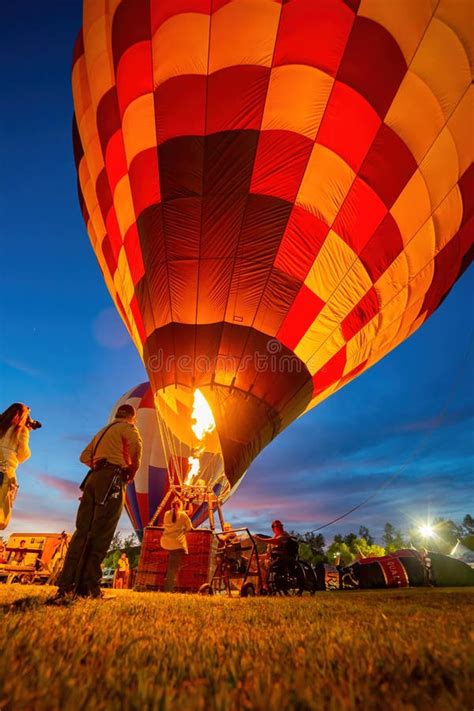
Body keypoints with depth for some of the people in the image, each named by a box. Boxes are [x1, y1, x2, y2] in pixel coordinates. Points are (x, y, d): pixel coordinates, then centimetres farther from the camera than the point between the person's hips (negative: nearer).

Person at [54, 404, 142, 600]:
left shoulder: (103, 431, 27)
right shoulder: (128, 427, 3)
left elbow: (85, 456, 25)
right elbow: (136, 445, -18)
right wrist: (132, 470, -4)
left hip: (93, 478, 8)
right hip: (112, 480, -7)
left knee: (82, 531, 6)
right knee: (100, 535, -6)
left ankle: (66, 585, 4)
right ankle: (88, 587, -6)